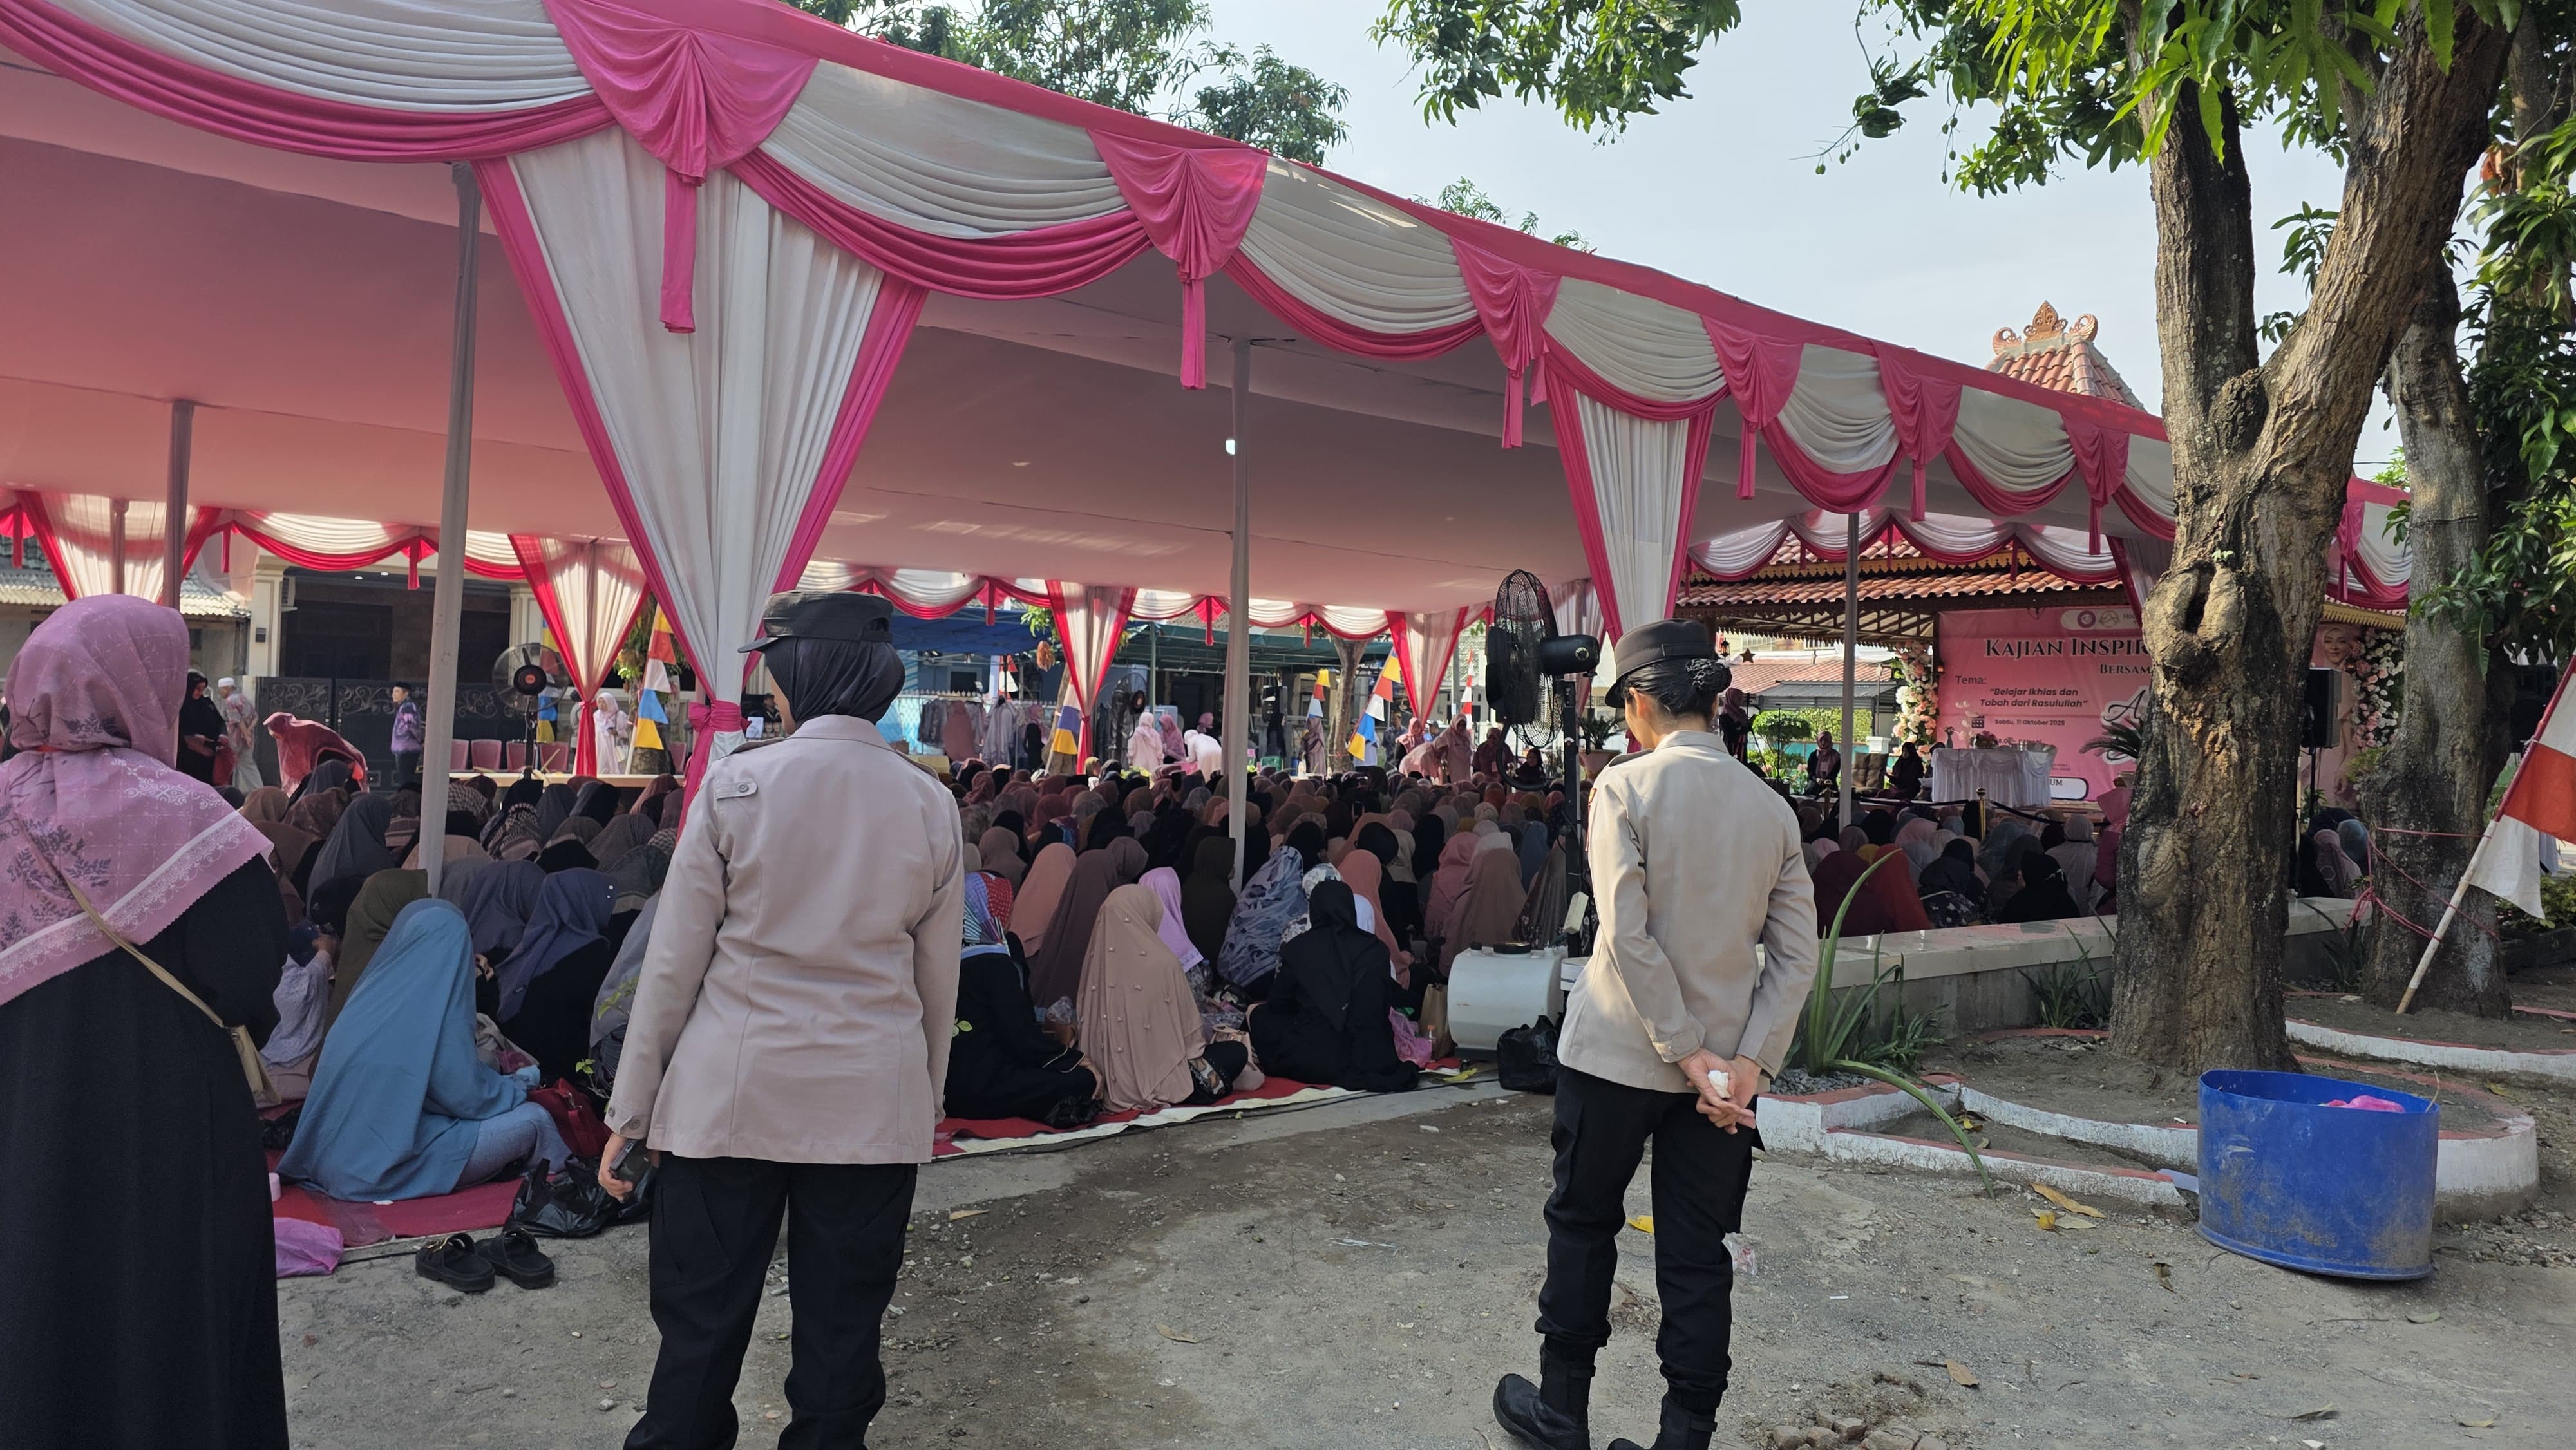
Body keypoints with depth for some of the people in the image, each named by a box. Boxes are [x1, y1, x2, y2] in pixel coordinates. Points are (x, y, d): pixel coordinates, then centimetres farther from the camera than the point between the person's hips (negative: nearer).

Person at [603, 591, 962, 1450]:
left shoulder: (736, 784, -6)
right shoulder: (930, 804, 1)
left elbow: (673, 963, -4)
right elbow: (938, 982, 5)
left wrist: (631, 1110, 3)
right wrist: (927, 1105, 17)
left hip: (730, 1098, -2)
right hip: (874, 1106, 2)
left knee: (701, 1332, 11)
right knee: (840, 1339, 12)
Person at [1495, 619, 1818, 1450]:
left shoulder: (1625, 786, -12)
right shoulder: (1771, 807, 2)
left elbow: (1627, 937, -19)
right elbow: (1795, 955, -2)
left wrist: (1687, 1052, -14)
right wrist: (1749, 1061, -6)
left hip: (1616, 1051, -3)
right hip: (1726, 1060, 4)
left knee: (1583, 1223, 15)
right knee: (1698, 1255, 10)